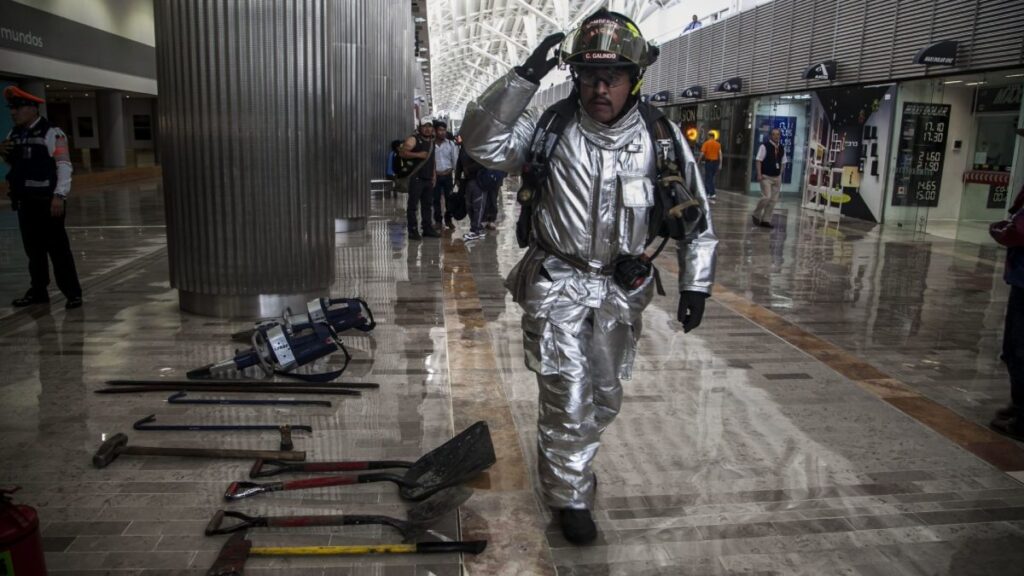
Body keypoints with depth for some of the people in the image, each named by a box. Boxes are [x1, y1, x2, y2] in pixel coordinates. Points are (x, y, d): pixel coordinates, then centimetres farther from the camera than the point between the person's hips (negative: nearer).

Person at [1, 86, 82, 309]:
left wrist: (59, 196, -22)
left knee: (58, 248, -4)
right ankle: (38, 291, 23)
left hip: (47, 200, -7)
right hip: (24, 200, 7)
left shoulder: (51, 133, -10)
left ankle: (72, 293, 2)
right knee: (33, 249, 13)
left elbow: (64, 166, -15)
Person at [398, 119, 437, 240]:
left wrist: (433, 175, 18)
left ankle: (428, 229, 17)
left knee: (427, 205, 11)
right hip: (416, 178, -7)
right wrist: (418, 155, -24)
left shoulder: (431, 141, 17)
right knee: (413, 205, -4)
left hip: (428, 179, 7)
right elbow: (402, 152, -17)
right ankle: (413, 231, -2)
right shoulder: (413, 139, -6)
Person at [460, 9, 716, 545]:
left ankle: (567, 459, 47)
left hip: (621, 290, 3)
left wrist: (694, 283, 0)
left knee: (604, 398, 19)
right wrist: (524, 76, -29)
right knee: (568, 399, -1)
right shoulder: (549, 127, -10)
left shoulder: (661, 137, -6)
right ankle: (570, 495, 23)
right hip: (557, 285, -3)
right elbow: (482, 142, -22)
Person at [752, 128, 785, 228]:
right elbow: (759, 160, -10)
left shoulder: (782, 148, 9)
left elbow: (782, 163, 17)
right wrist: (759, 174, -16)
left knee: (773, 200, 4)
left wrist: (780, 175, 11)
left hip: (777, 177, 6)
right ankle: (756, 215, 8)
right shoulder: (765, 146, -8)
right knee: (766, 197, -14)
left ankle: (766, 220, 12)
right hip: (766, 177, -6)